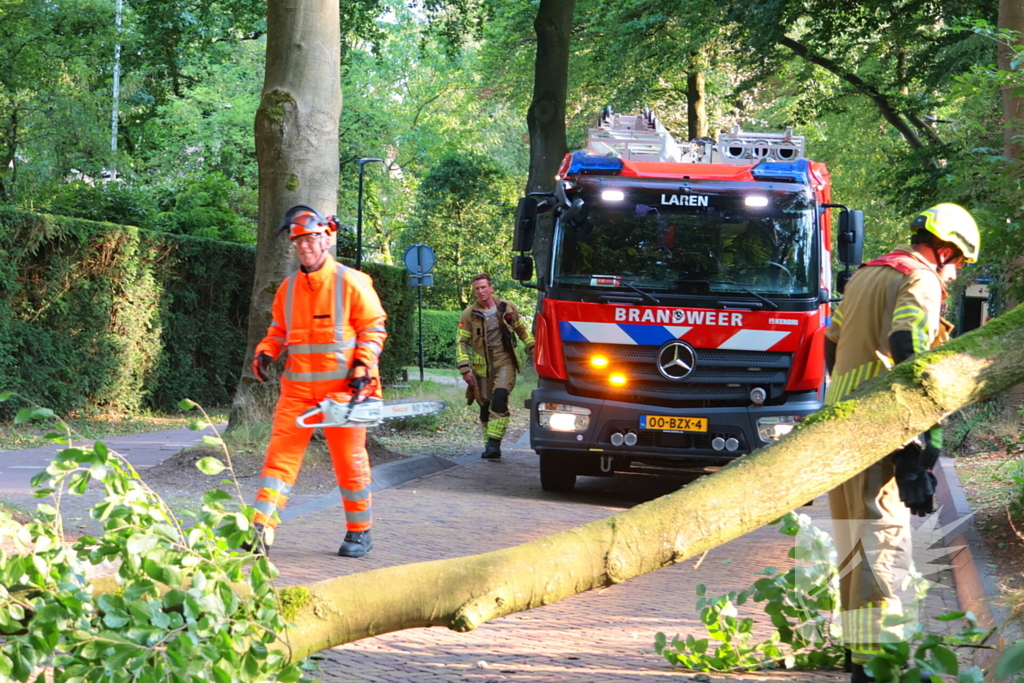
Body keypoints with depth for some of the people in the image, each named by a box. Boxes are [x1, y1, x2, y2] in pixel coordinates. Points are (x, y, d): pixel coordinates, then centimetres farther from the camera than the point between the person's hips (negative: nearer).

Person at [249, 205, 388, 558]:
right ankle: (261, 529, -14)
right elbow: (279, 330, 19)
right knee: (281, 454, -7)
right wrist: (265, 352, -1)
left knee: (350, 460, 5)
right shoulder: (289, 287, 10)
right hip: (297, 388, 4)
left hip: (342, 386, -4)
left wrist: (363, 367, -14)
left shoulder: (351, 282, -5)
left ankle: (359, 532, 19)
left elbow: (373, 329, -2)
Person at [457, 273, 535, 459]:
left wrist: (533, 350, 7)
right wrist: (465, 369, -8)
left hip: (505, 362, -1)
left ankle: (494, 444, -23)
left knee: (499, 400, -21)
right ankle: (490, 446, 18)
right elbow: (462, 343, 0)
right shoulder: (469, 315, -1)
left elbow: (523, 330, 15)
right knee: (485, 407, 4)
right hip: (482, 366, 1)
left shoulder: (508, 308, 2)